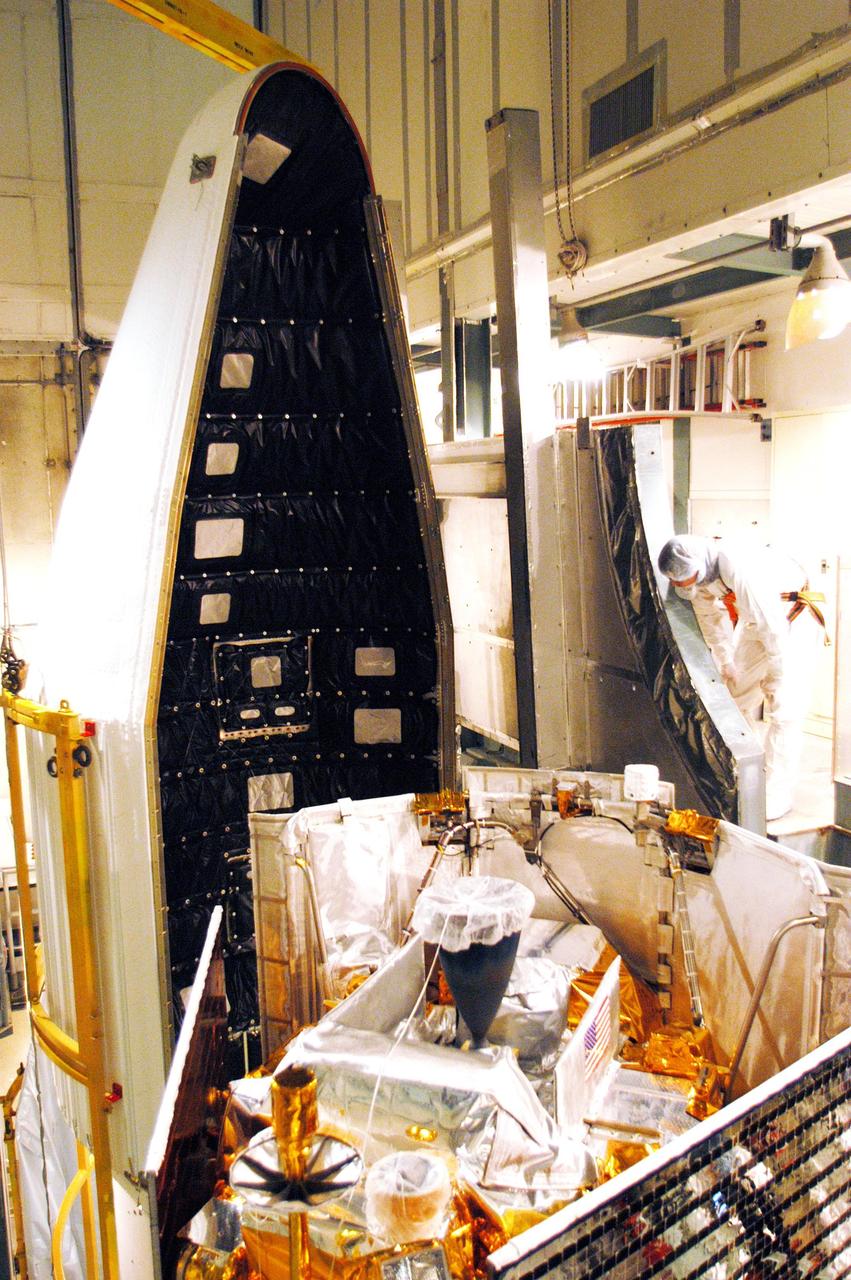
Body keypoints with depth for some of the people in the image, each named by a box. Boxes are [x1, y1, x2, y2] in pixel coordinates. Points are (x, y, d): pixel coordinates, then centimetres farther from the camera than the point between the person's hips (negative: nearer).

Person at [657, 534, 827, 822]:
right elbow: (711, 617, 5)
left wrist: (780, 676, -22)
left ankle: (776, 798, -6)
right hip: (754, 623, 8)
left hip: (792, 618, -8)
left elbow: (773, 627, -33)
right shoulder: (698, 574, -13)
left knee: (783, 709, -12)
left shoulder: (738, 569, -39)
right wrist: (726, 663, 10)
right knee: (740, 693, 12)